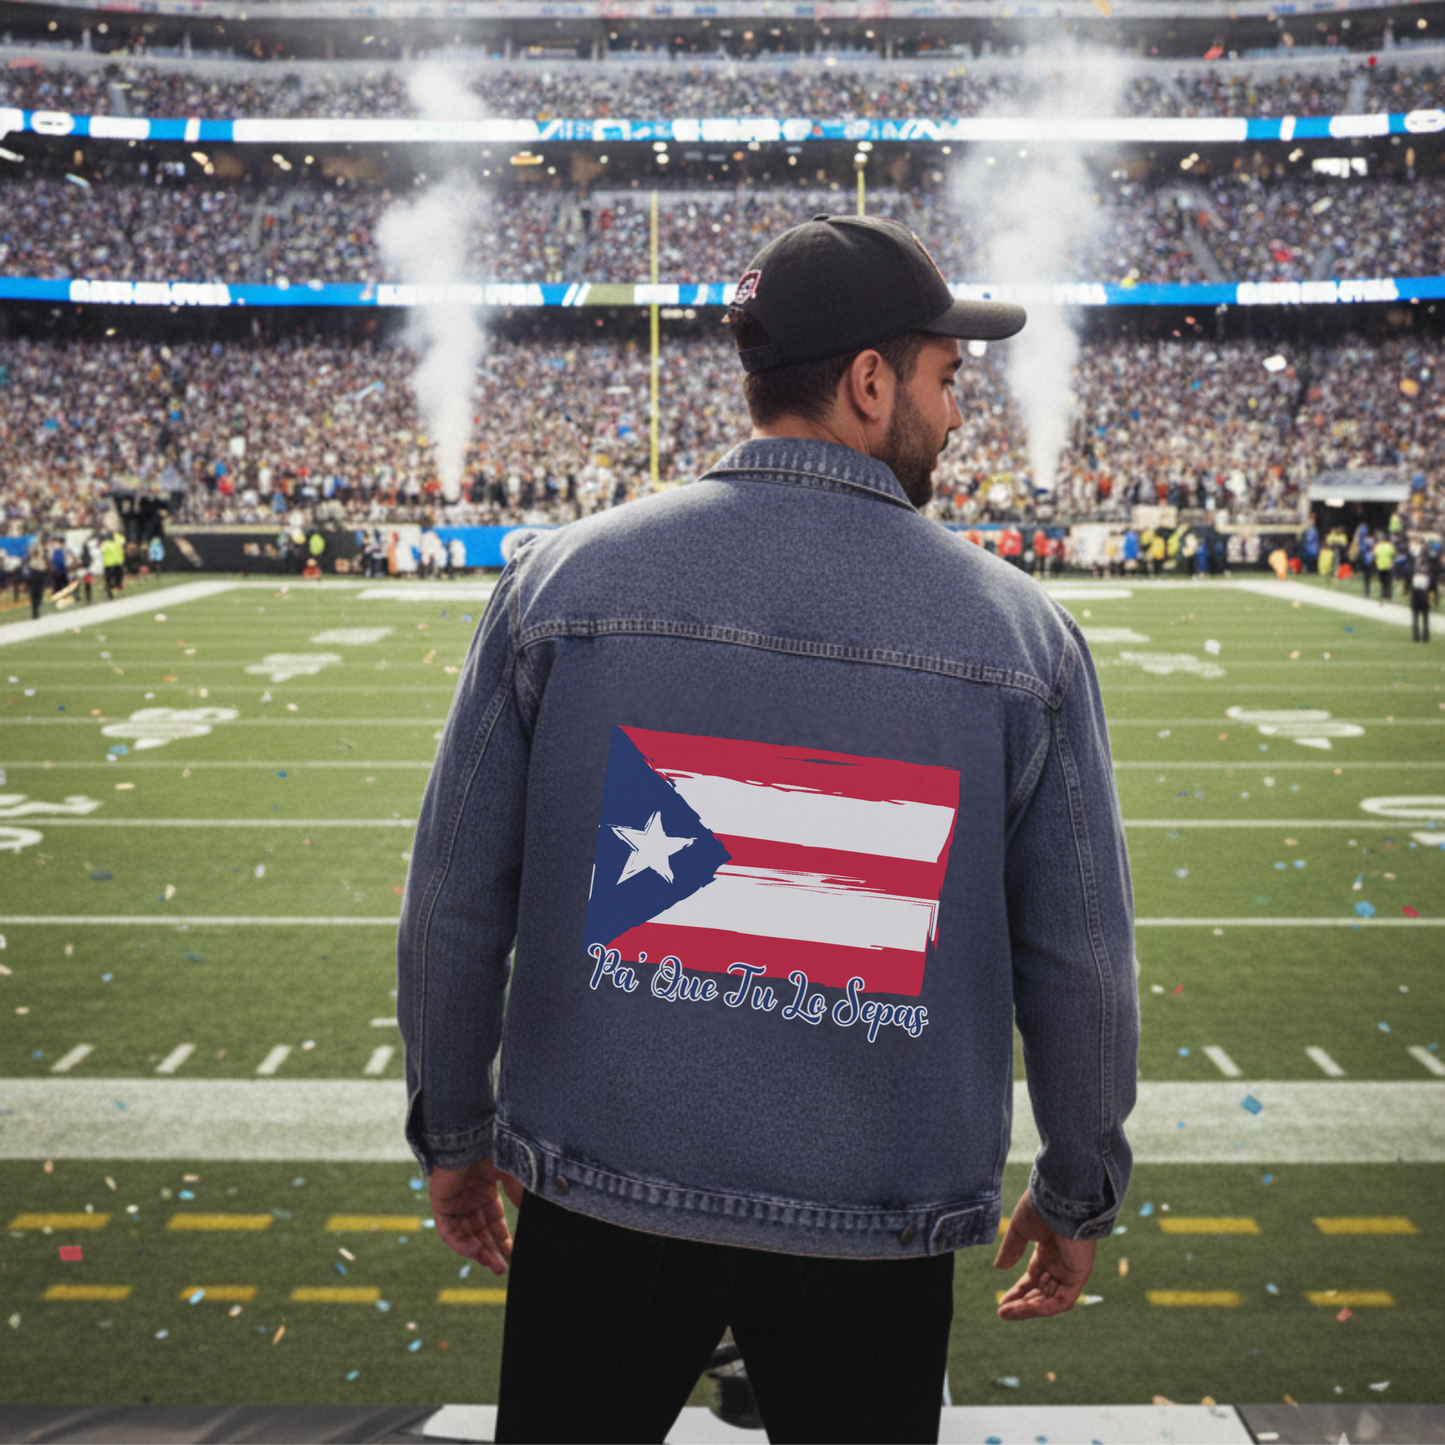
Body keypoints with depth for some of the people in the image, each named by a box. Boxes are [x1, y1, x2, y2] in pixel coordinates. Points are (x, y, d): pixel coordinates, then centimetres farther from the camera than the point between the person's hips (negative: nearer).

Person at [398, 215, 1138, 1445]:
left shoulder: (562, 579, -6)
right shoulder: (1022, 631, -7)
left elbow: (454, 905, -2)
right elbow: (1080, 963, -3)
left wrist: (453, 1131, 13)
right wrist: (1079, 1195, 12)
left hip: (600, 1193, 1)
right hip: (878, 1239, 0)